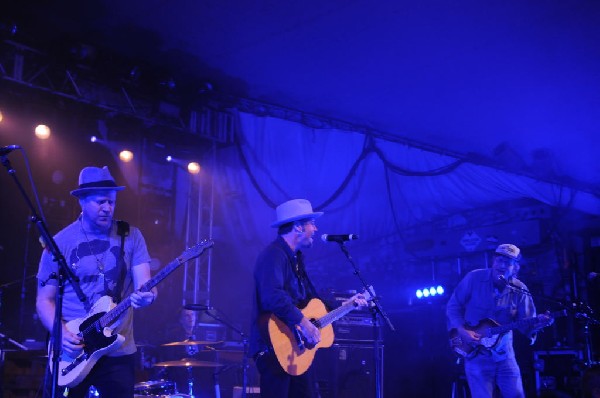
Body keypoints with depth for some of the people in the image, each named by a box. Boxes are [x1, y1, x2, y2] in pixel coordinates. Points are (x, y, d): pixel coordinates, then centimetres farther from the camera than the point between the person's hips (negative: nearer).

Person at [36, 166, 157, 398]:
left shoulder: (131, 236, 2)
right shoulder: (61, 242, -2)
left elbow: (143, 283, -5)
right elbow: (44, 300, 0)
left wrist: (146, 295, -28)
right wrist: (62, 333, -16)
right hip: (70, 351, -1)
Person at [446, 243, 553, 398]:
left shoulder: (519, 290, -2)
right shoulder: (474, 278, -9)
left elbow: (525, 323, -5)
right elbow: (453, 306, -3)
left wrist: (536, 324, -27)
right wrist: (461, 330, -16)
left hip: (504, 353, 3)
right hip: (476, 353, -3)